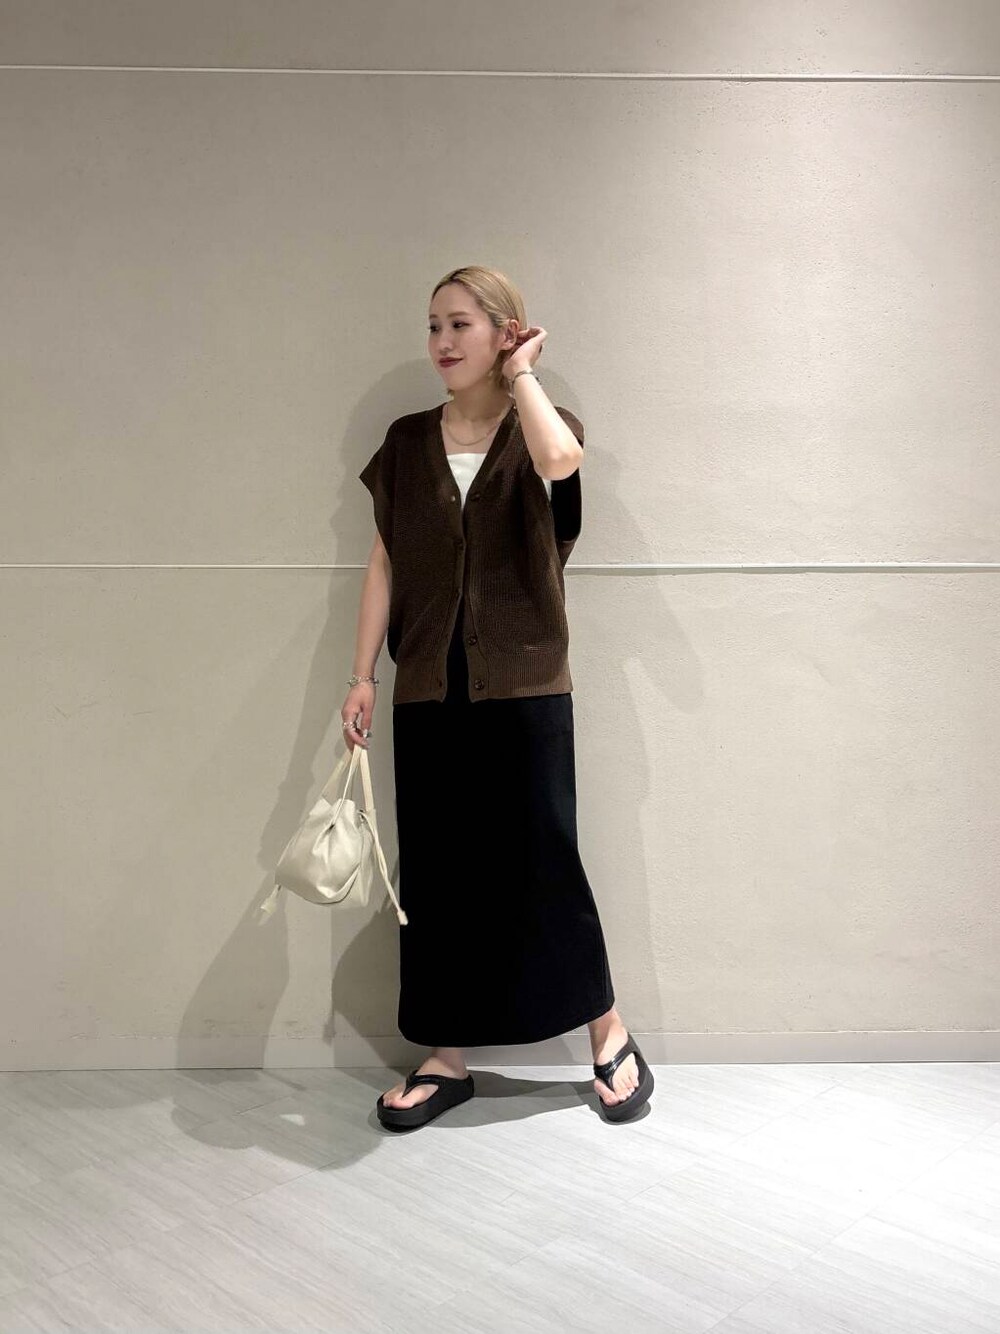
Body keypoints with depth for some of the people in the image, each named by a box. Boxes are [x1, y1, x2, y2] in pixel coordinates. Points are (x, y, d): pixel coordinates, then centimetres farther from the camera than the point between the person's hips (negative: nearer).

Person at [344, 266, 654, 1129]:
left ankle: (612, 1038, 23)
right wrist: (363, 676, 4)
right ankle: (446, 1059, 22)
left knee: (542, 862, 3)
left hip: (524, 688, -3)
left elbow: (559, 460, -26)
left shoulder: (539, 430, 0)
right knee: (435, 871, 8)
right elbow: (385, 562, 9)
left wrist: (520, 373, -11)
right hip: (429, 692, 3)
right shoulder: (409, 442, 9)